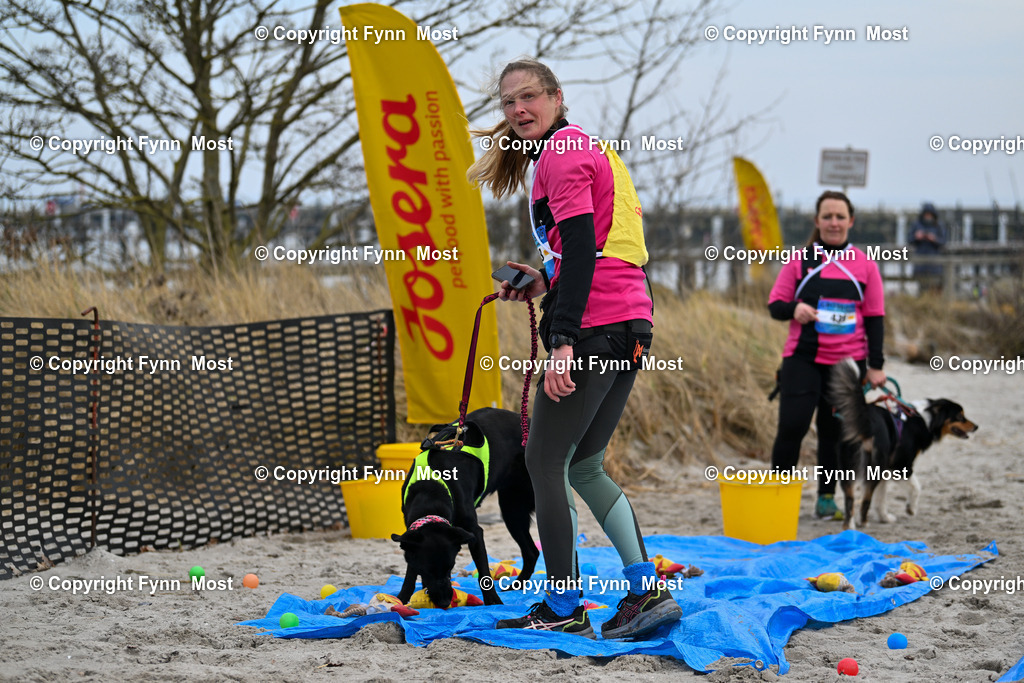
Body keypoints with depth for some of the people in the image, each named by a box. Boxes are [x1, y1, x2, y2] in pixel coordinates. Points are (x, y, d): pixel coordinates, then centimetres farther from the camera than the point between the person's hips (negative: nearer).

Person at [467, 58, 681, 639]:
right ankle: (648, 589, 8)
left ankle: (564, 609, -2)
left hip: (594, 327, -10)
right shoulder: (589, 147, 23)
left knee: (546, 461, -3)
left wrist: (563, 340, -22)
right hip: (631, 327, 10)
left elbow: (582, 248, -17)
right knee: (583, 465, 15)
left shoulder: (562, 151, -6)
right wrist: (547, 285, 21)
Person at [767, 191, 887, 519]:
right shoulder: (800, 261, 5)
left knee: (834, 431, 6)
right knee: (791, 426, -9)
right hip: (803, 359, -1)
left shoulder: (864, 265, 6)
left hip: (847, 362, 1)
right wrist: (793, 309, -17)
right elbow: (775, 304, 5)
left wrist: (876, 365, 3)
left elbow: (875, 318, 8)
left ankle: (827, 499, 16)